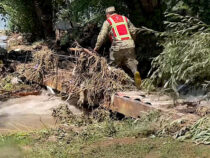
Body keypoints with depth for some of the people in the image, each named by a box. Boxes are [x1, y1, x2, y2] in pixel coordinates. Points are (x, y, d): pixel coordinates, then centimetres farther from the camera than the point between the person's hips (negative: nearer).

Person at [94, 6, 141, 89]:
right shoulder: (125, 18, 18)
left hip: (118, 46, -3)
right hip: (130, 45, 3)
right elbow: (134, 30, 15)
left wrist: (96, 47, 12)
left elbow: (102, 36, 3)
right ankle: (135, 72, -22)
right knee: (131, 62, 6)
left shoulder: (108, 22, 7)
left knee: (114, 65, 13)